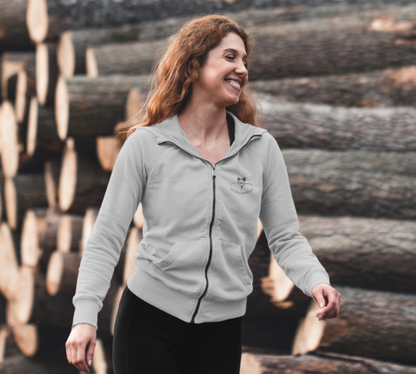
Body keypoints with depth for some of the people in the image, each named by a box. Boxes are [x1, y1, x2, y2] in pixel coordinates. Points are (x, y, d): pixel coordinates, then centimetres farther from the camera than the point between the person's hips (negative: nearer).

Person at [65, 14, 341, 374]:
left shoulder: (262, 148, 5)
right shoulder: (146, 145, -3)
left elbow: (285, 236, 6)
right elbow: (106, 239, -3)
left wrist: (317, 281, -15)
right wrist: (85, 316, -15)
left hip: (222, 328, 3)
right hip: (149, 320, -2)